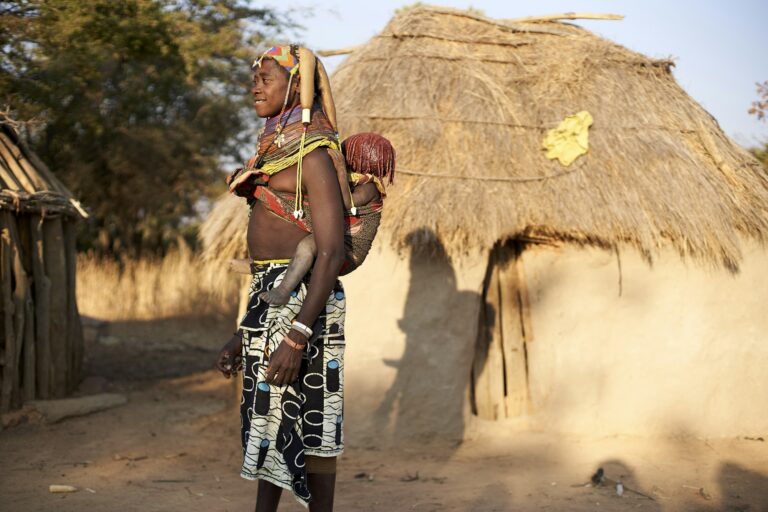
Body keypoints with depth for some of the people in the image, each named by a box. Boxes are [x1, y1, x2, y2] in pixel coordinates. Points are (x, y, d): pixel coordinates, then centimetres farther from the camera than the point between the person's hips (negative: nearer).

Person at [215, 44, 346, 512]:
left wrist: (297, 335, -26)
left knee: (308, 420, -3)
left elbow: (331, 252, -20)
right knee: (266, 414, 13)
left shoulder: (313, 155, -12)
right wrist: (244, 333, 20)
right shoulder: (277, 152, 16)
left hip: (301, 299, -10)